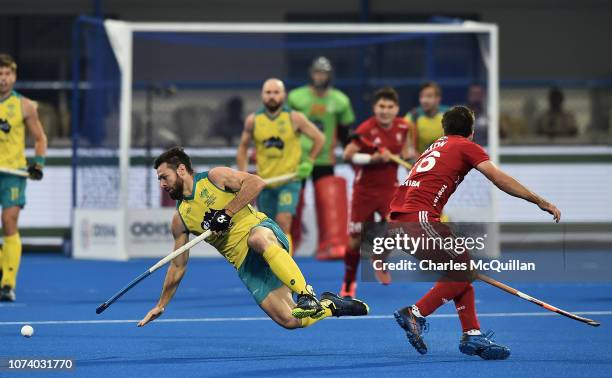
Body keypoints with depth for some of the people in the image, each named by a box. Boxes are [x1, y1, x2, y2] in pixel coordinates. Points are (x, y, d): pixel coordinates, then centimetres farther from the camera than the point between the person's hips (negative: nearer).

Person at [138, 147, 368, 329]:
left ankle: (306, 294, -45)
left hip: (263, 230, -4)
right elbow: (178, 266, 19)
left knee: (258, 239, -44)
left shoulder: (214, 177, 2)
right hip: (245, 263, 4)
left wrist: (227, 213, -13)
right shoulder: (180, 219, 14)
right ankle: (330, 306, 11)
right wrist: (161, 306, 17)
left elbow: (256, 182, -9)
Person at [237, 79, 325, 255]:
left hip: (289, 180, -3)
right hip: (264, 182, 3)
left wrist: (308, 162, -4)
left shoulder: (294, 118, -7)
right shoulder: (253, 120, 0)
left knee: (283, 222, -19)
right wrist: (243, 175, 2)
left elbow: (319, 138, 4)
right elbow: (243, 147, 12)